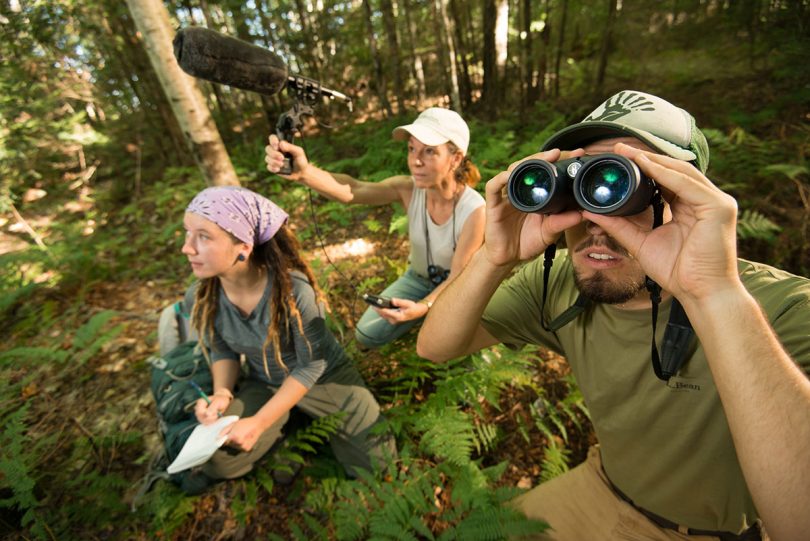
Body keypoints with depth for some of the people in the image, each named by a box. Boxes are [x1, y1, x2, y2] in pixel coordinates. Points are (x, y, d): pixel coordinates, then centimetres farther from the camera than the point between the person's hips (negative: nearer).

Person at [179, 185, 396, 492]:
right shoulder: (199, 298, -18)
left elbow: (311, 366, -22)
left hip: (324, 376, -3)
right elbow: (222, 351, 1)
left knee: (376, 464, -7)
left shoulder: (294, 290, -34)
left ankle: (309, 420, 17)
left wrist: (259, 423, -23)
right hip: (265, 384, 4)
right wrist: (221, 394, -18)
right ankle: (290, 425, 10)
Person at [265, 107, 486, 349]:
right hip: (419, 278, 3)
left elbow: (459, 276, -25)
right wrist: (303, 172, -60)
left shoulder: (474, 210, -32)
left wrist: (423, 307, -42)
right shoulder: (408, 188, -24)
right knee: (368, 334, -2)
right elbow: (350, 190, -40)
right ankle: (435, 314, 18)